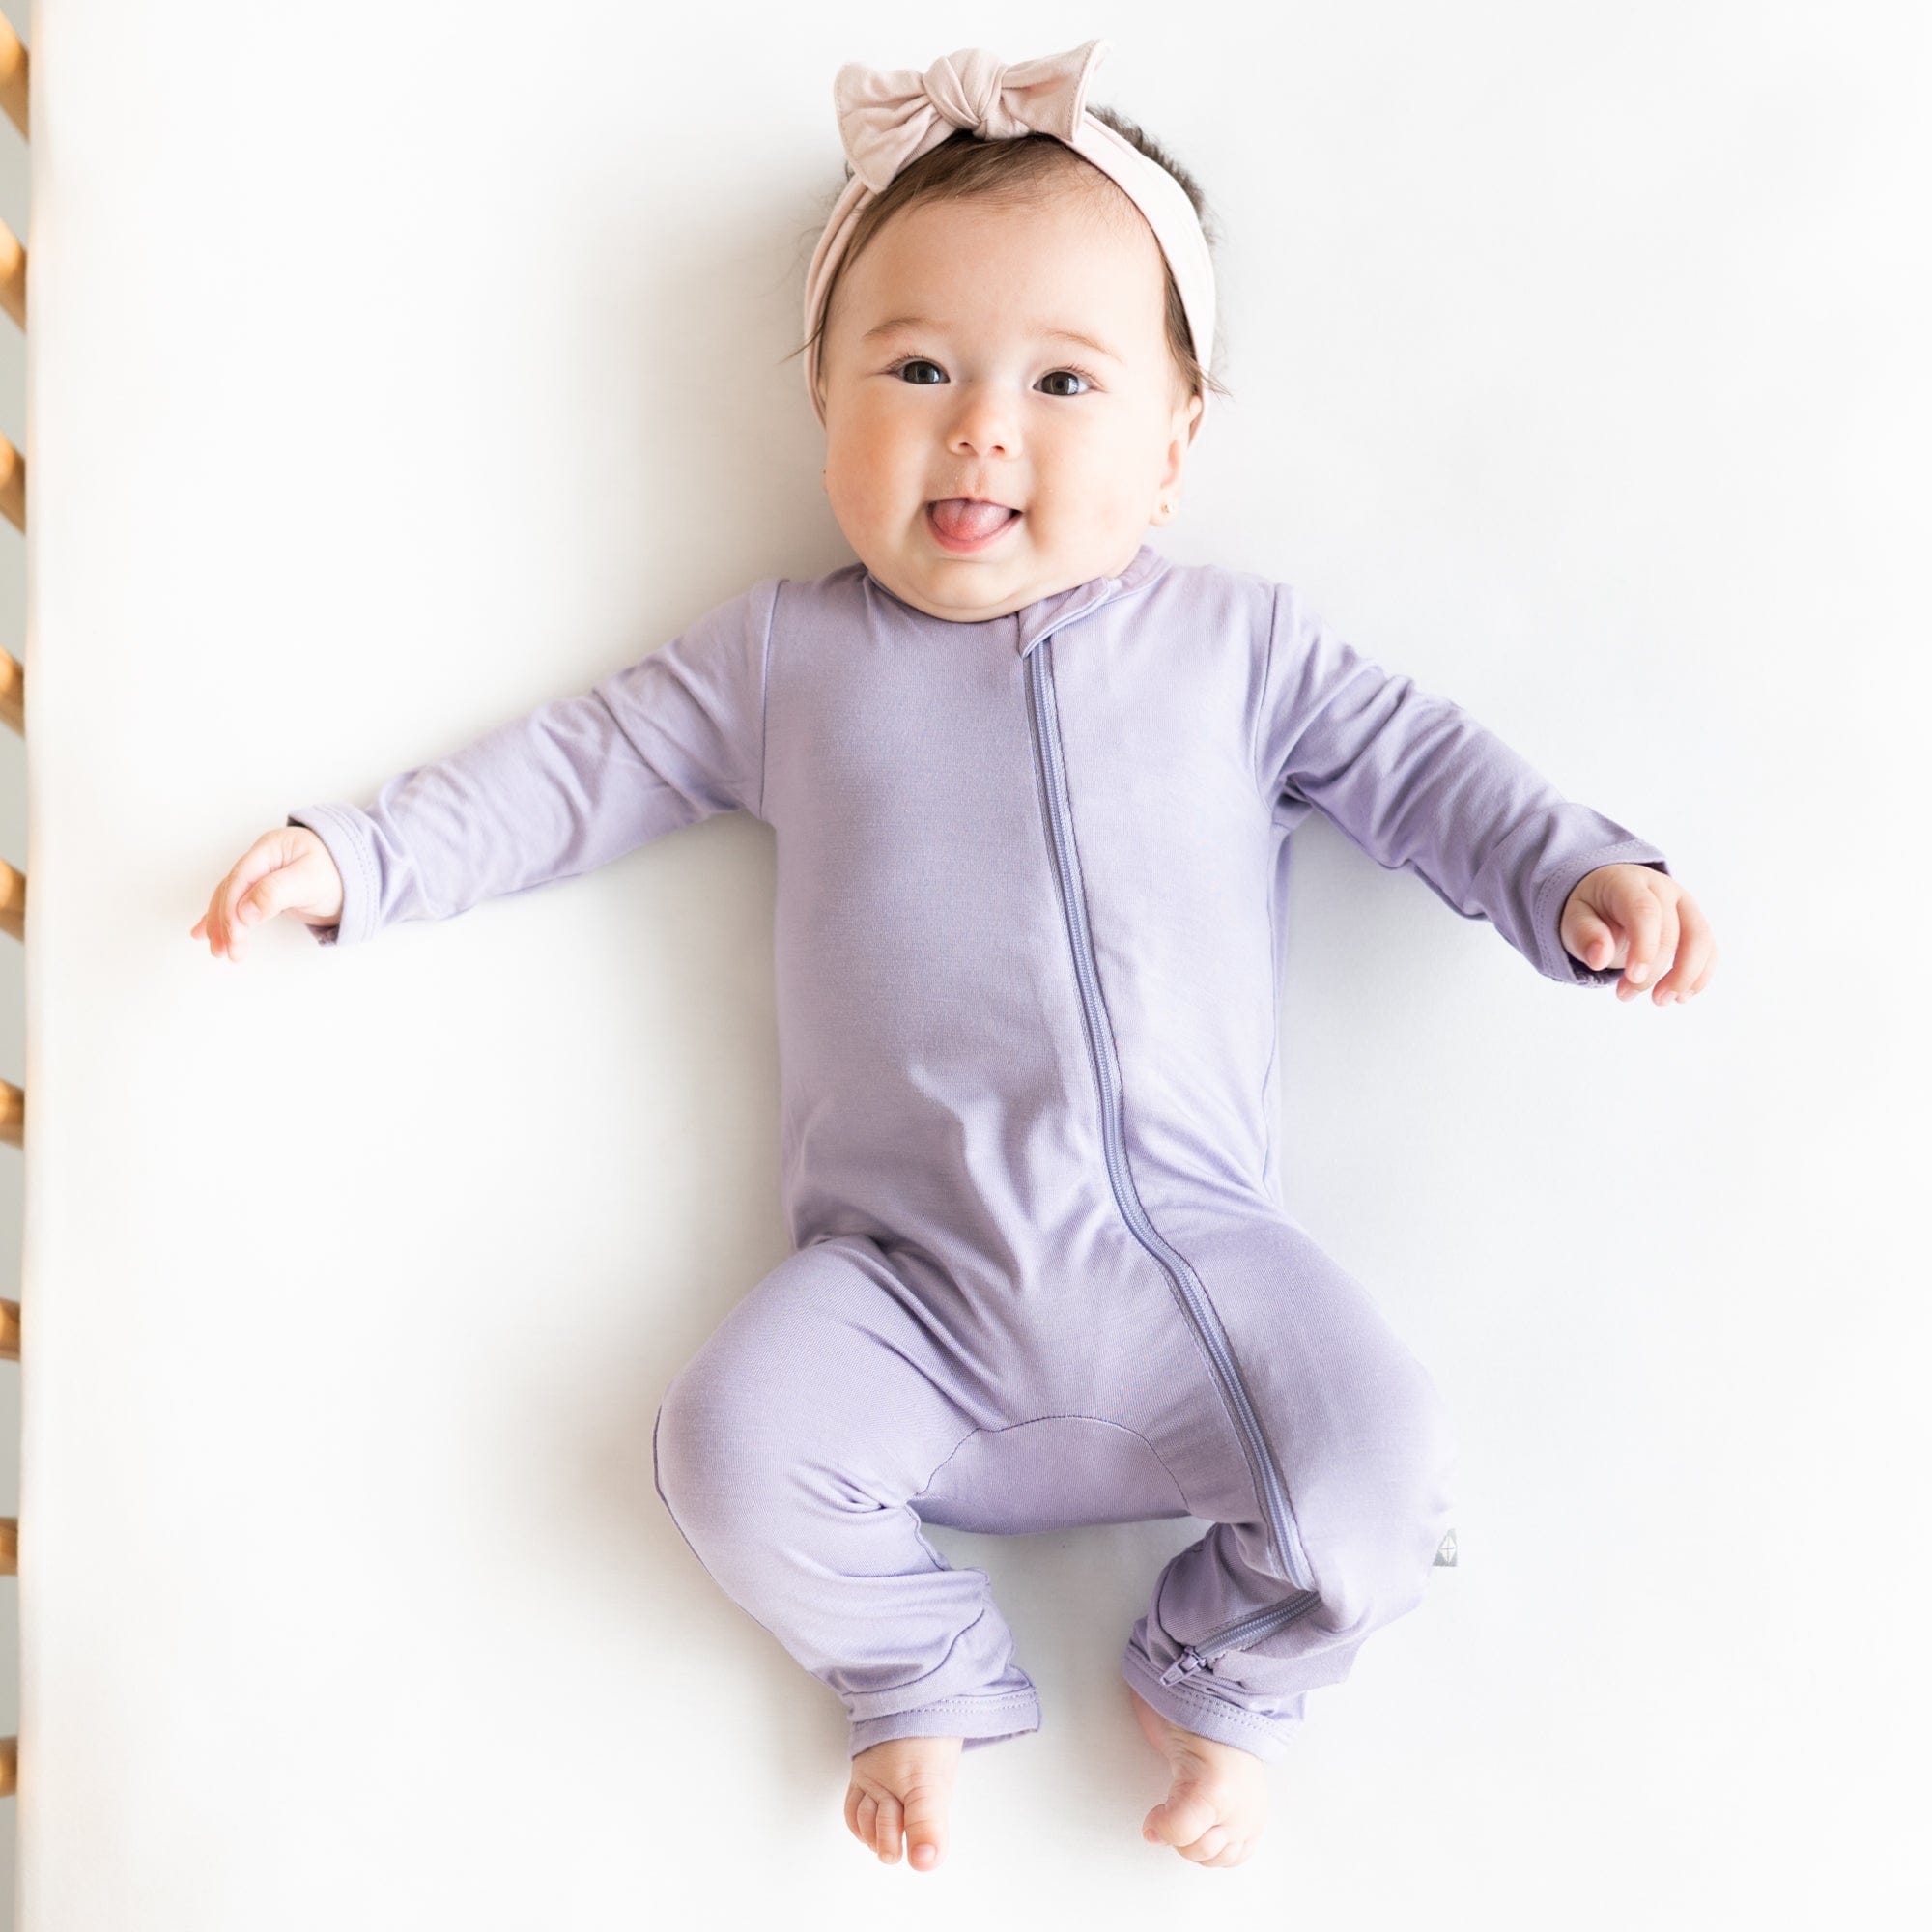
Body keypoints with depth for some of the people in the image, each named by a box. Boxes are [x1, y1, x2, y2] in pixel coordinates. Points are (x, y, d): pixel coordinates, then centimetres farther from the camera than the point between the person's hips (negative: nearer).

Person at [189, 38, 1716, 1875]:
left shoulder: (1236, 642, 8)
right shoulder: (787, 655, 9)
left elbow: (1413, 758, 11)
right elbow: (577, 762, 12)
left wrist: (1579, 872, -4)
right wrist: (352, 857, 6)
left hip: (1190, 1257, 0)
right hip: (904, 1277, 1)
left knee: (1380, 1473, -19)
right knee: (736, 1448, -22)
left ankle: (1219, 1672, 16)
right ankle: (923, 1673, 11)